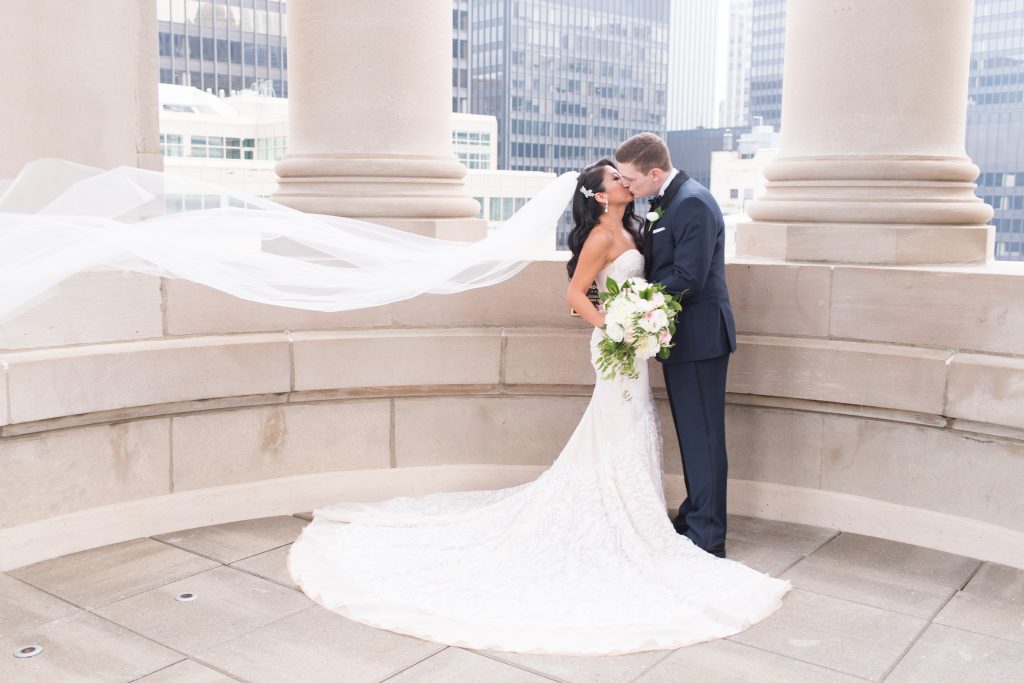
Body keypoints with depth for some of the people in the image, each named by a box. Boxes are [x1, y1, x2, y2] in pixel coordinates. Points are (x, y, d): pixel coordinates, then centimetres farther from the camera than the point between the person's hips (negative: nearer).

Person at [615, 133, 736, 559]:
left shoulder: (693, 204, -18)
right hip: (680, 337, 10)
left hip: (698, 337, -10)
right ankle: (694, 517, 31)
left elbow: (688, 279, -24)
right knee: (691, 435, 18)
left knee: (703, 439, -2)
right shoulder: (663, 203, 12)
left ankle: (708, 537, 8)